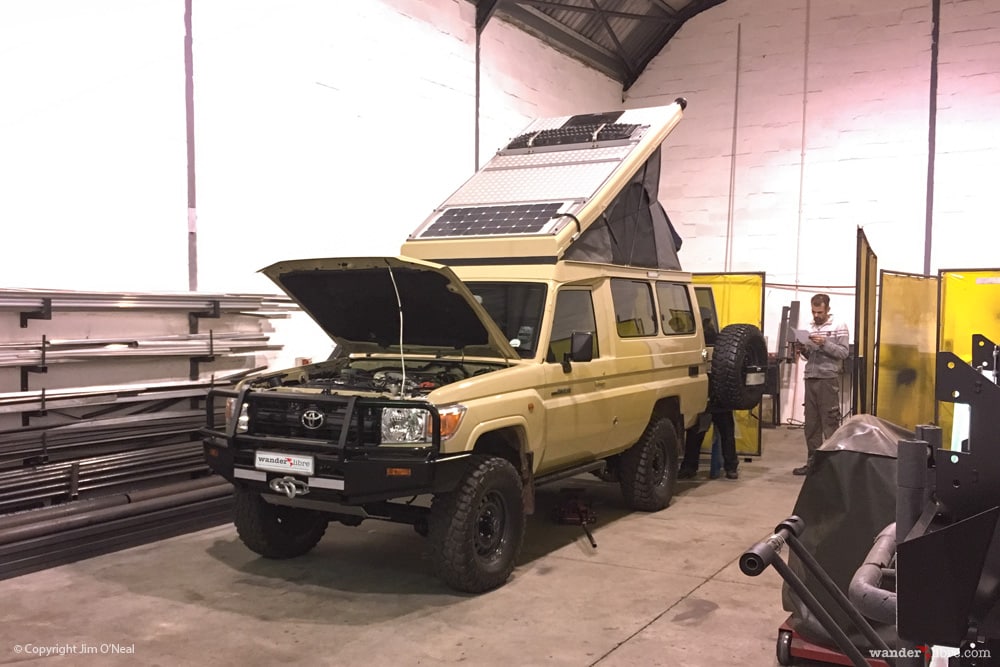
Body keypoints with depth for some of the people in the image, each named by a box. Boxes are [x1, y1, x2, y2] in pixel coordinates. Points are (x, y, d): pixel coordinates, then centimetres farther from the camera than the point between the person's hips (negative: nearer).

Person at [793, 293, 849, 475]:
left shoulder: (839, 326, 0)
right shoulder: (809, 327, 16)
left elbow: (844, 353, -7)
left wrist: (825, 343, -18)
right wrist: (802, 350, -2)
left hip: (828, 379, -5)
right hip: (810, 378, 6)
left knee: (830, 423, -4)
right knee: (811, 423, 7)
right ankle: (812, 462, 13)